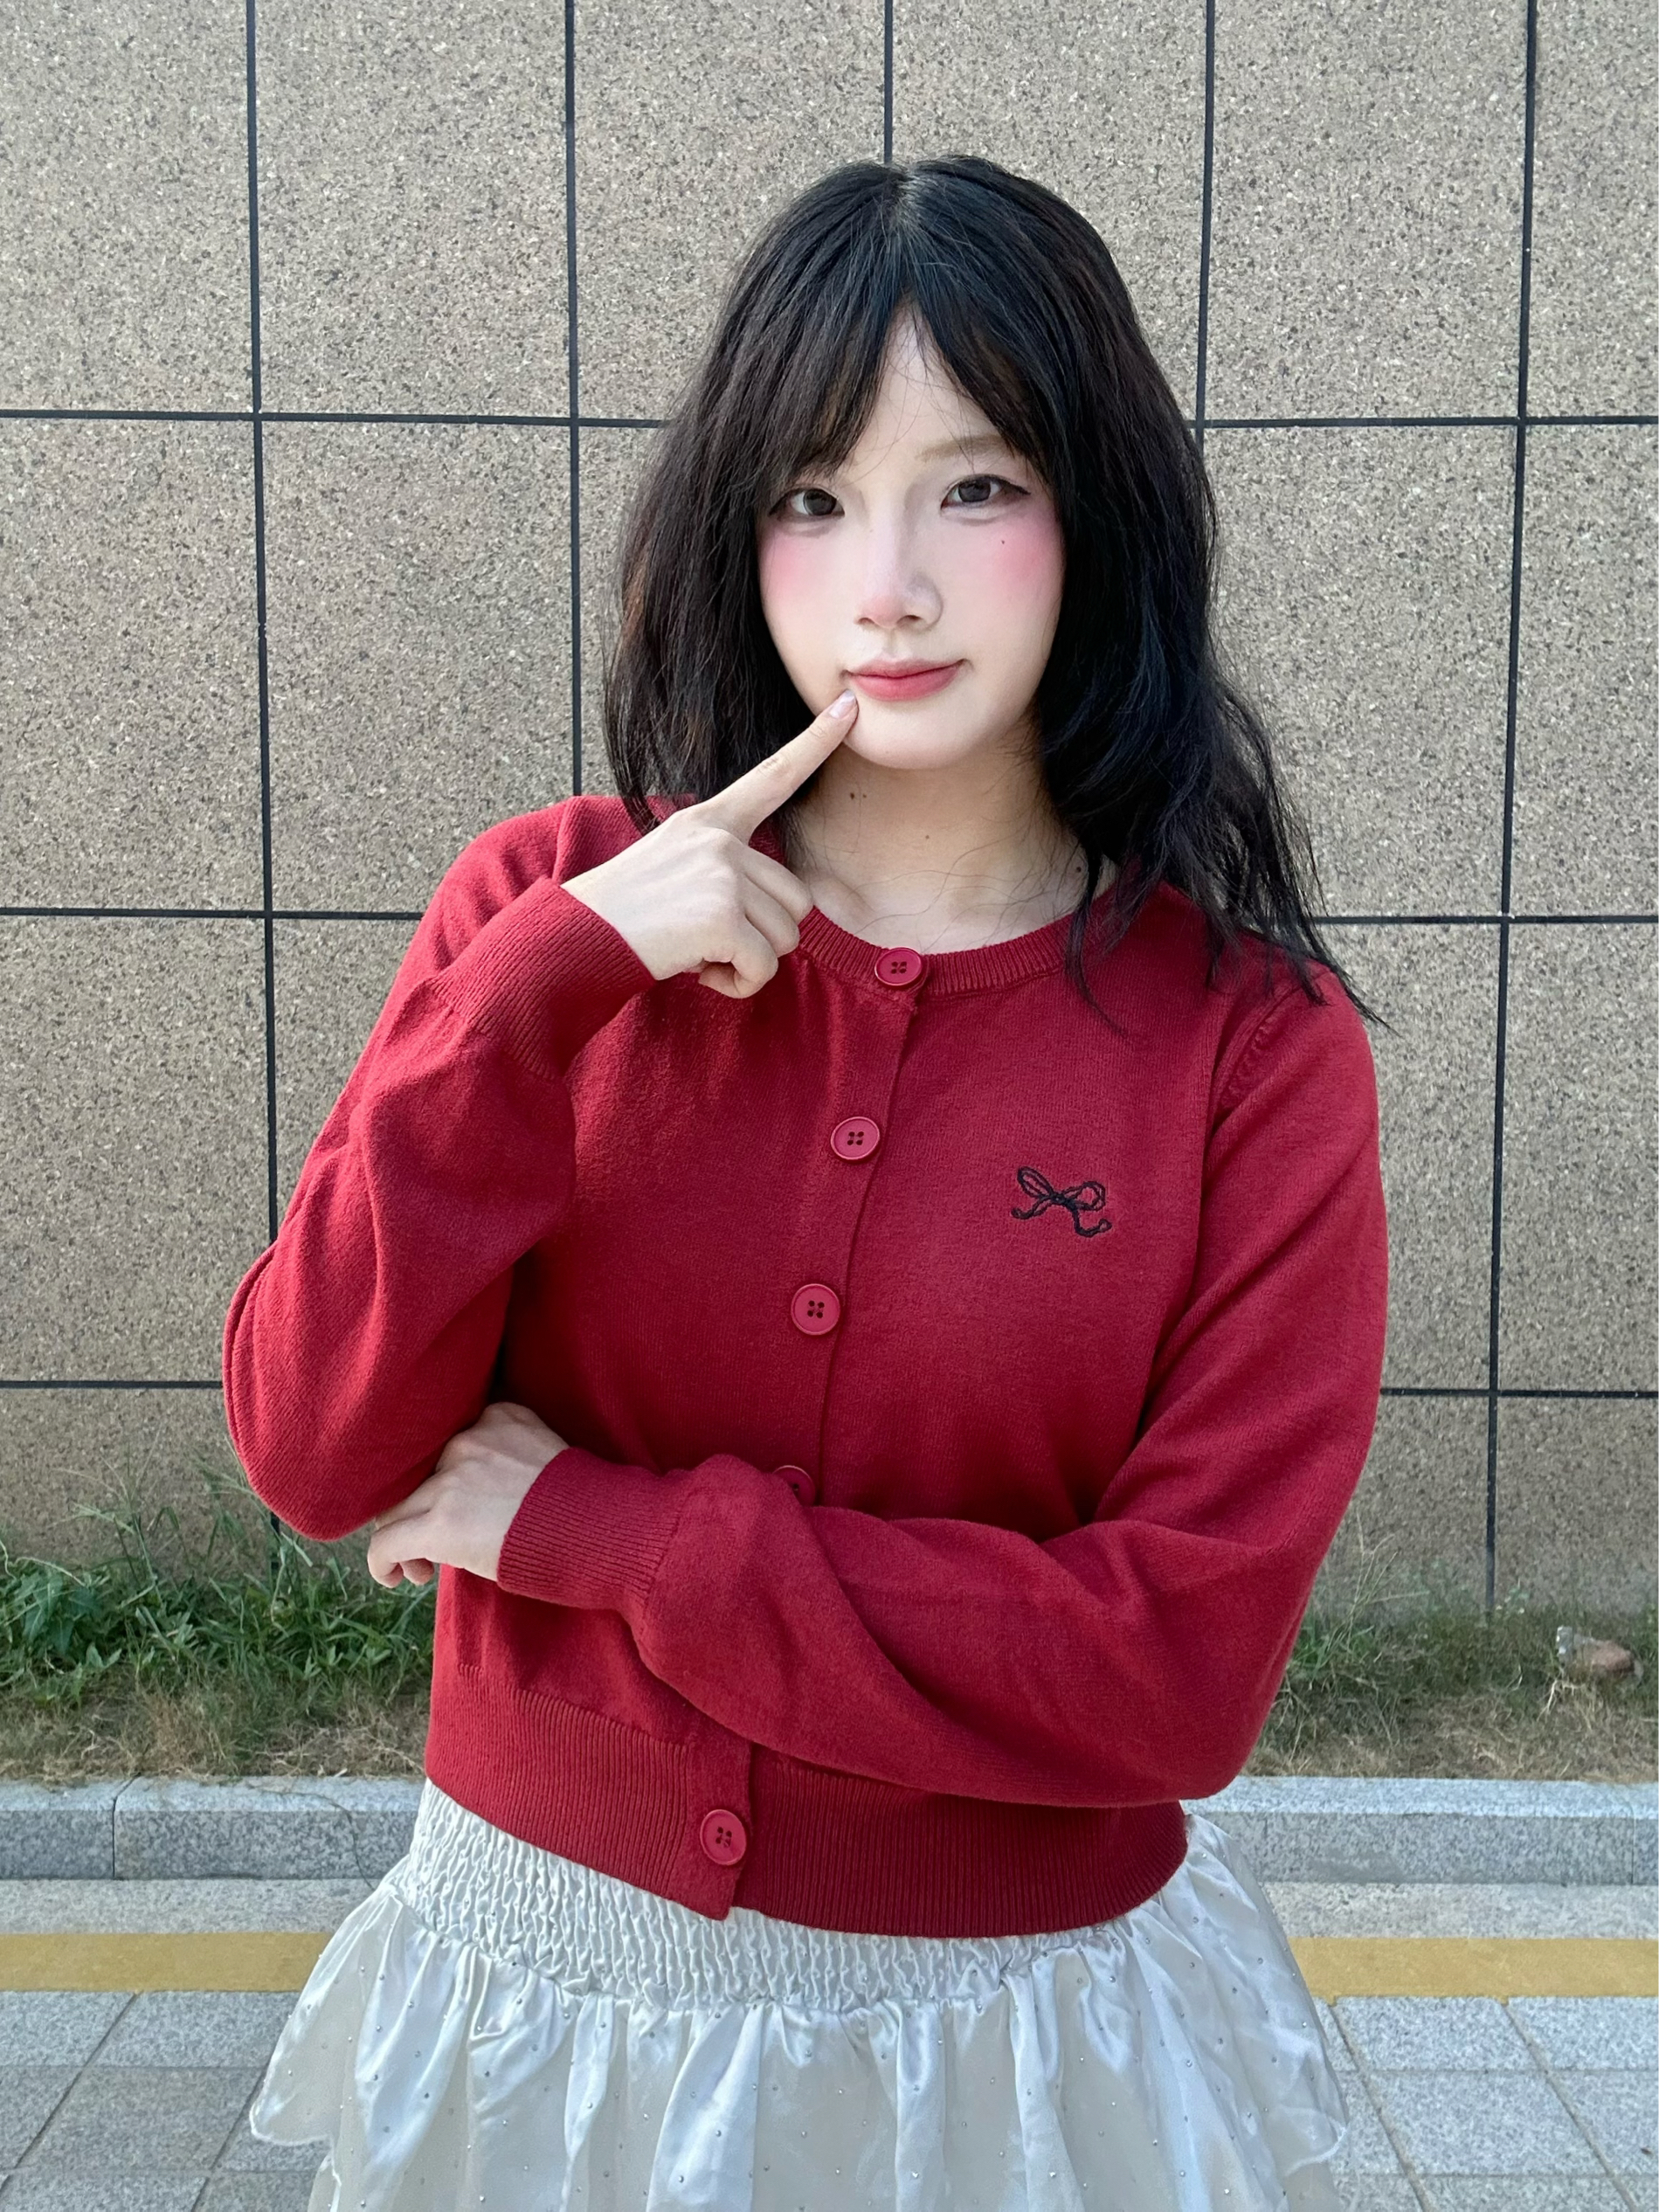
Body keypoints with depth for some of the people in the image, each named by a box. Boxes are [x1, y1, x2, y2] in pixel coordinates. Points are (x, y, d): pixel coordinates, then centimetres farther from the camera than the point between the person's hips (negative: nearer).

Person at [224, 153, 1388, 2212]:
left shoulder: (1254, 1043, -14)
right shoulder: (544, 904, -8)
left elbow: (1182, 1667, -18)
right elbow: (317, 1450, -13)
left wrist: (588, 1525, -18)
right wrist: (545, 983, -24)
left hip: (1019, 2027, -1)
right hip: (536, 1975, 2)